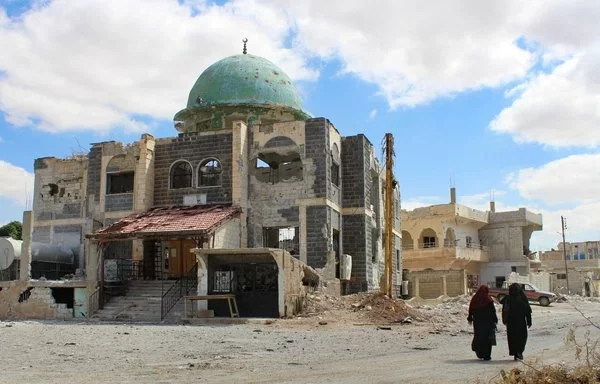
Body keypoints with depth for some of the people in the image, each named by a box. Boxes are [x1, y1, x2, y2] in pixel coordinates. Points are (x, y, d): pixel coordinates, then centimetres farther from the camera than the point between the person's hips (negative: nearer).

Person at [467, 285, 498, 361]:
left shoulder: (474, 299, 1)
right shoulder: (488, 300, -11)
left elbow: (471, 310, 8)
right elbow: (493, 311, -8)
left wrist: (470, 318, 19)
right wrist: (495, 320, 3)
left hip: (477, 322, 4)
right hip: (487, 322, -4)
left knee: (478, 336, 14)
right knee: (487, 338, 2)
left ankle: (480, 353, 16)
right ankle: (486, 355, 2)